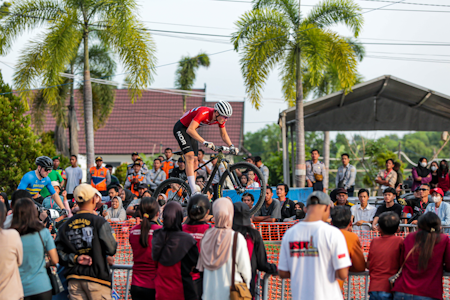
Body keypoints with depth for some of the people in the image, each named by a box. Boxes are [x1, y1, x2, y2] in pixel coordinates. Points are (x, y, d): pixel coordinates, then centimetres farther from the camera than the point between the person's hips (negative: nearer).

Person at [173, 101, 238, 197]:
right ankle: (194, 192, -29)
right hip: (181, 128, -8)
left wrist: (231, 146, -15)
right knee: (190, 157, -22)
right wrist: (205, 142, -50)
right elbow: (190, 130, -43)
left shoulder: (220, 118, -11)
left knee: (195, 162, 3)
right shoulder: (204, 113, -35)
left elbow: (224, 135, 2)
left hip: (191, 132, 9)